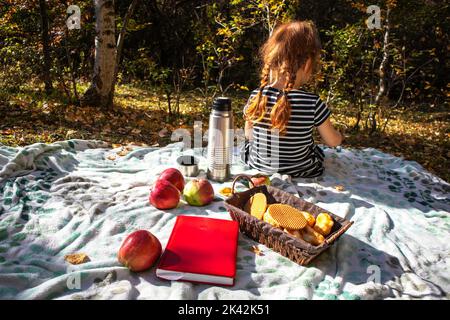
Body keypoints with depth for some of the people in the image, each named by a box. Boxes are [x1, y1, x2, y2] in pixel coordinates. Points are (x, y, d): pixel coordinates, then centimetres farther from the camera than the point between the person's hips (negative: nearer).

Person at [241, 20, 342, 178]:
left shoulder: (256, 97, -17)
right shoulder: (313, 103, -23)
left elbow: (249, 135, 0)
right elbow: (333, 141, -5)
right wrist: (337, 134, 19)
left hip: (257, 167, 1)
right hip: (300, 173, -1)